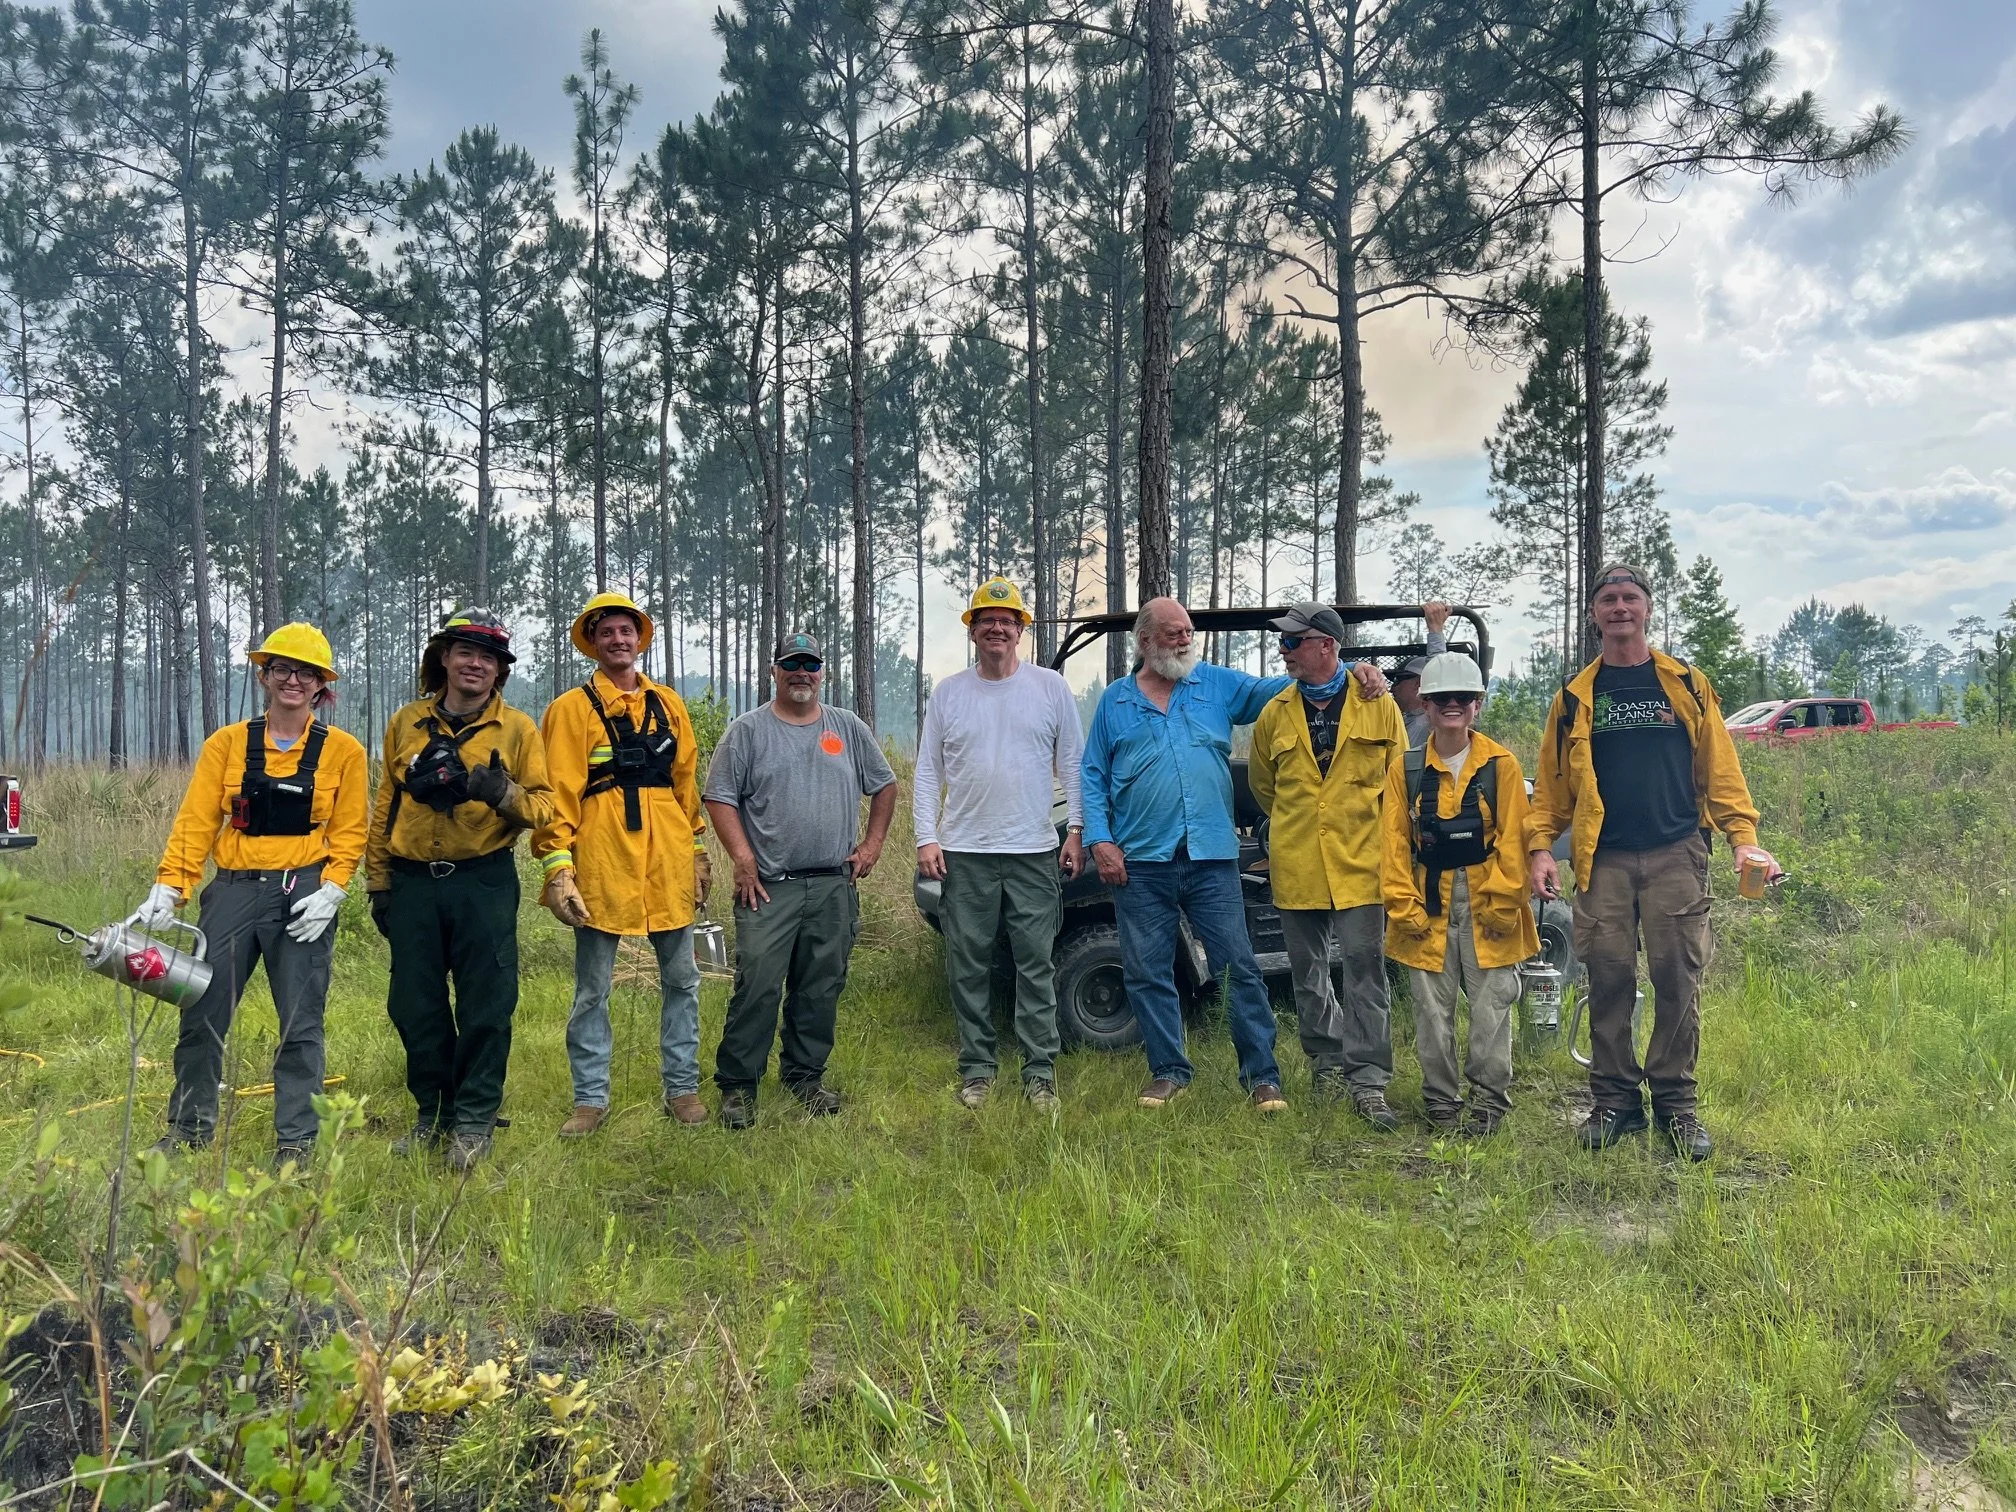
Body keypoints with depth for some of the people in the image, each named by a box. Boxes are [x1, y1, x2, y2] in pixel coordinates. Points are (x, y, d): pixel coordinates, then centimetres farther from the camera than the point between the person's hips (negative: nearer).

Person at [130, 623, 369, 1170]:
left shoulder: (343, 751, 4)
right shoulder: (227, 743, 7)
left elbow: (349, 832, 2)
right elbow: (196, 821, 2)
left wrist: (331, 891, -11)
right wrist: (168, 887, -7)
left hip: (303, 896, -2)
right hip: (233, 891, 2)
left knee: (300, 1022, 1)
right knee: (203, 1013, 6)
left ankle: (296, 1141, 11)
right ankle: (188, 1128, 23)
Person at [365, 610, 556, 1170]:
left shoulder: (517, 729, 1)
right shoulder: (406, 723, 9)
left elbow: (543, 806, -2)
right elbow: (385, 806, 15)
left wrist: (504, 794, -23)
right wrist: (378, 881, 12)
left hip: (484, 883, -3)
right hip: (414, 883, 3)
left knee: (485, 1007, -1)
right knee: (414, 1005, 9)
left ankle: (474, 1122, 12)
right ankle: (432, 1113, 25)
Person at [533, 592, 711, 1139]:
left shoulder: (667, 703, 11)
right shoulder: (571, 708, 0)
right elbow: (558, 792, -6)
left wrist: (698, 848, 12)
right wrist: (557, 864, -13)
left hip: (668, 860, 4)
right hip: (601, 860, -4)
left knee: (681, 979, 9)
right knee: (592, 987, 5)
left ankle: (682, 1088, 21)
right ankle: (590, 1099, 16)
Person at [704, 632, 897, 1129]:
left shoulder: (849, 729, 11)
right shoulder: (748, 731, 2)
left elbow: (884, 784, 20)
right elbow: (719, 797, -1)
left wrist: (873, 843, 11)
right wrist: (743, 859, -11)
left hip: (835, 886, 4)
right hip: (769, 885, -3)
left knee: (821, 990, 10)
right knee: (757, 987, -7)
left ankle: (805, 1077, 24)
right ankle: (737, 1085, 4)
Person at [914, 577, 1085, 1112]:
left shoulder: (1051, 687, 5)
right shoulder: (947, 694, 7)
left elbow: (1072, 763, 7)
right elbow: (928, 773, 8)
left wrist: (1077, 830, -2)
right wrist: (926, 838, -1)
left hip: (1034, 852, -1)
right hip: (965, 853, 1)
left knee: (1036, 964, 2)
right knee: (969, 966, 5)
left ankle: (1040, 1071, 10)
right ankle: (976, 1069, 16)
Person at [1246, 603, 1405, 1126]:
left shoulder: (1377, 704, 0)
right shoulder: (1275, 713, 6)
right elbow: (1262, 783, 20)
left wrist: (1367, 826, 8)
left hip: (1359, 861, -3)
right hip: (1295, 866, 3)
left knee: (1364, 969, -5)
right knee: (1308, 974, 11)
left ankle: (1368, 1081, 0)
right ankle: (1327, 1063, 27)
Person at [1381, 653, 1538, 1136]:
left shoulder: (1501, 764, 0)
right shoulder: (1405, 769, 4)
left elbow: (1511, 838, -2)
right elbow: (1396, 844, 3)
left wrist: (1503, 902, -8)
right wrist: (1404, 906, -4)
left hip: (1486, 905, -1)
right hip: (1428, 906, 1)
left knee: (1491, 1007, 2)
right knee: (1432, 1010, 5)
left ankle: (1489, 1102, 14)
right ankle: (1441, 1102, 18)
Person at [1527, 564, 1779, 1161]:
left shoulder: (1687, 685, 9)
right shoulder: (1576, 697, 10)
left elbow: (1719, 770, 6)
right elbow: (1551, 782, 9)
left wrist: (1744, 836, -4)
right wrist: (1539, 845, -3)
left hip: (1676, 854, 0)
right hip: (1604, 860, 1)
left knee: (1678, 980, 0)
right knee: (1608, 980, 2)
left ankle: (1676, 1103, 11)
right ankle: (1614, 1100, 12)